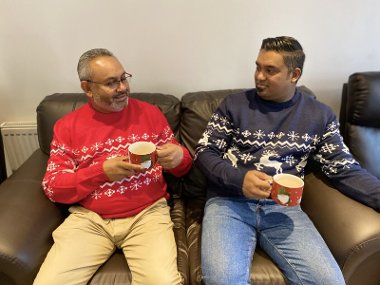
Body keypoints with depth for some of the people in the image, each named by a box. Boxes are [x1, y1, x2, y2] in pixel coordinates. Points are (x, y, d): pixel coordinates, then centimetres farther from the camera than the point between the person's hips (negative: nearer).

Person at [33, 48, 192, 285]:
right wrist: (102, 171, -13)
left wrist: (179, 158, -12)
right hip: (89, 219, 1)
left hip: (147, 214, 0)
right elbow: (52, 187, 2)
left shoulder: (150, 113, 6)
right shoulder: (67, 125, 6)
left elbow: (180, 165, 13)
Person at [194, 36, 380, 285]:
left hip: (283, 208, 2)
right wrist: (239, 179, -16)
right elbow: (203, 153, 3)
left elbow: (345, 170, 9)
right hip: (229, 202, -1)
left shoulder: (320, 115, 9)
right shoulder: (234, 104, 5)